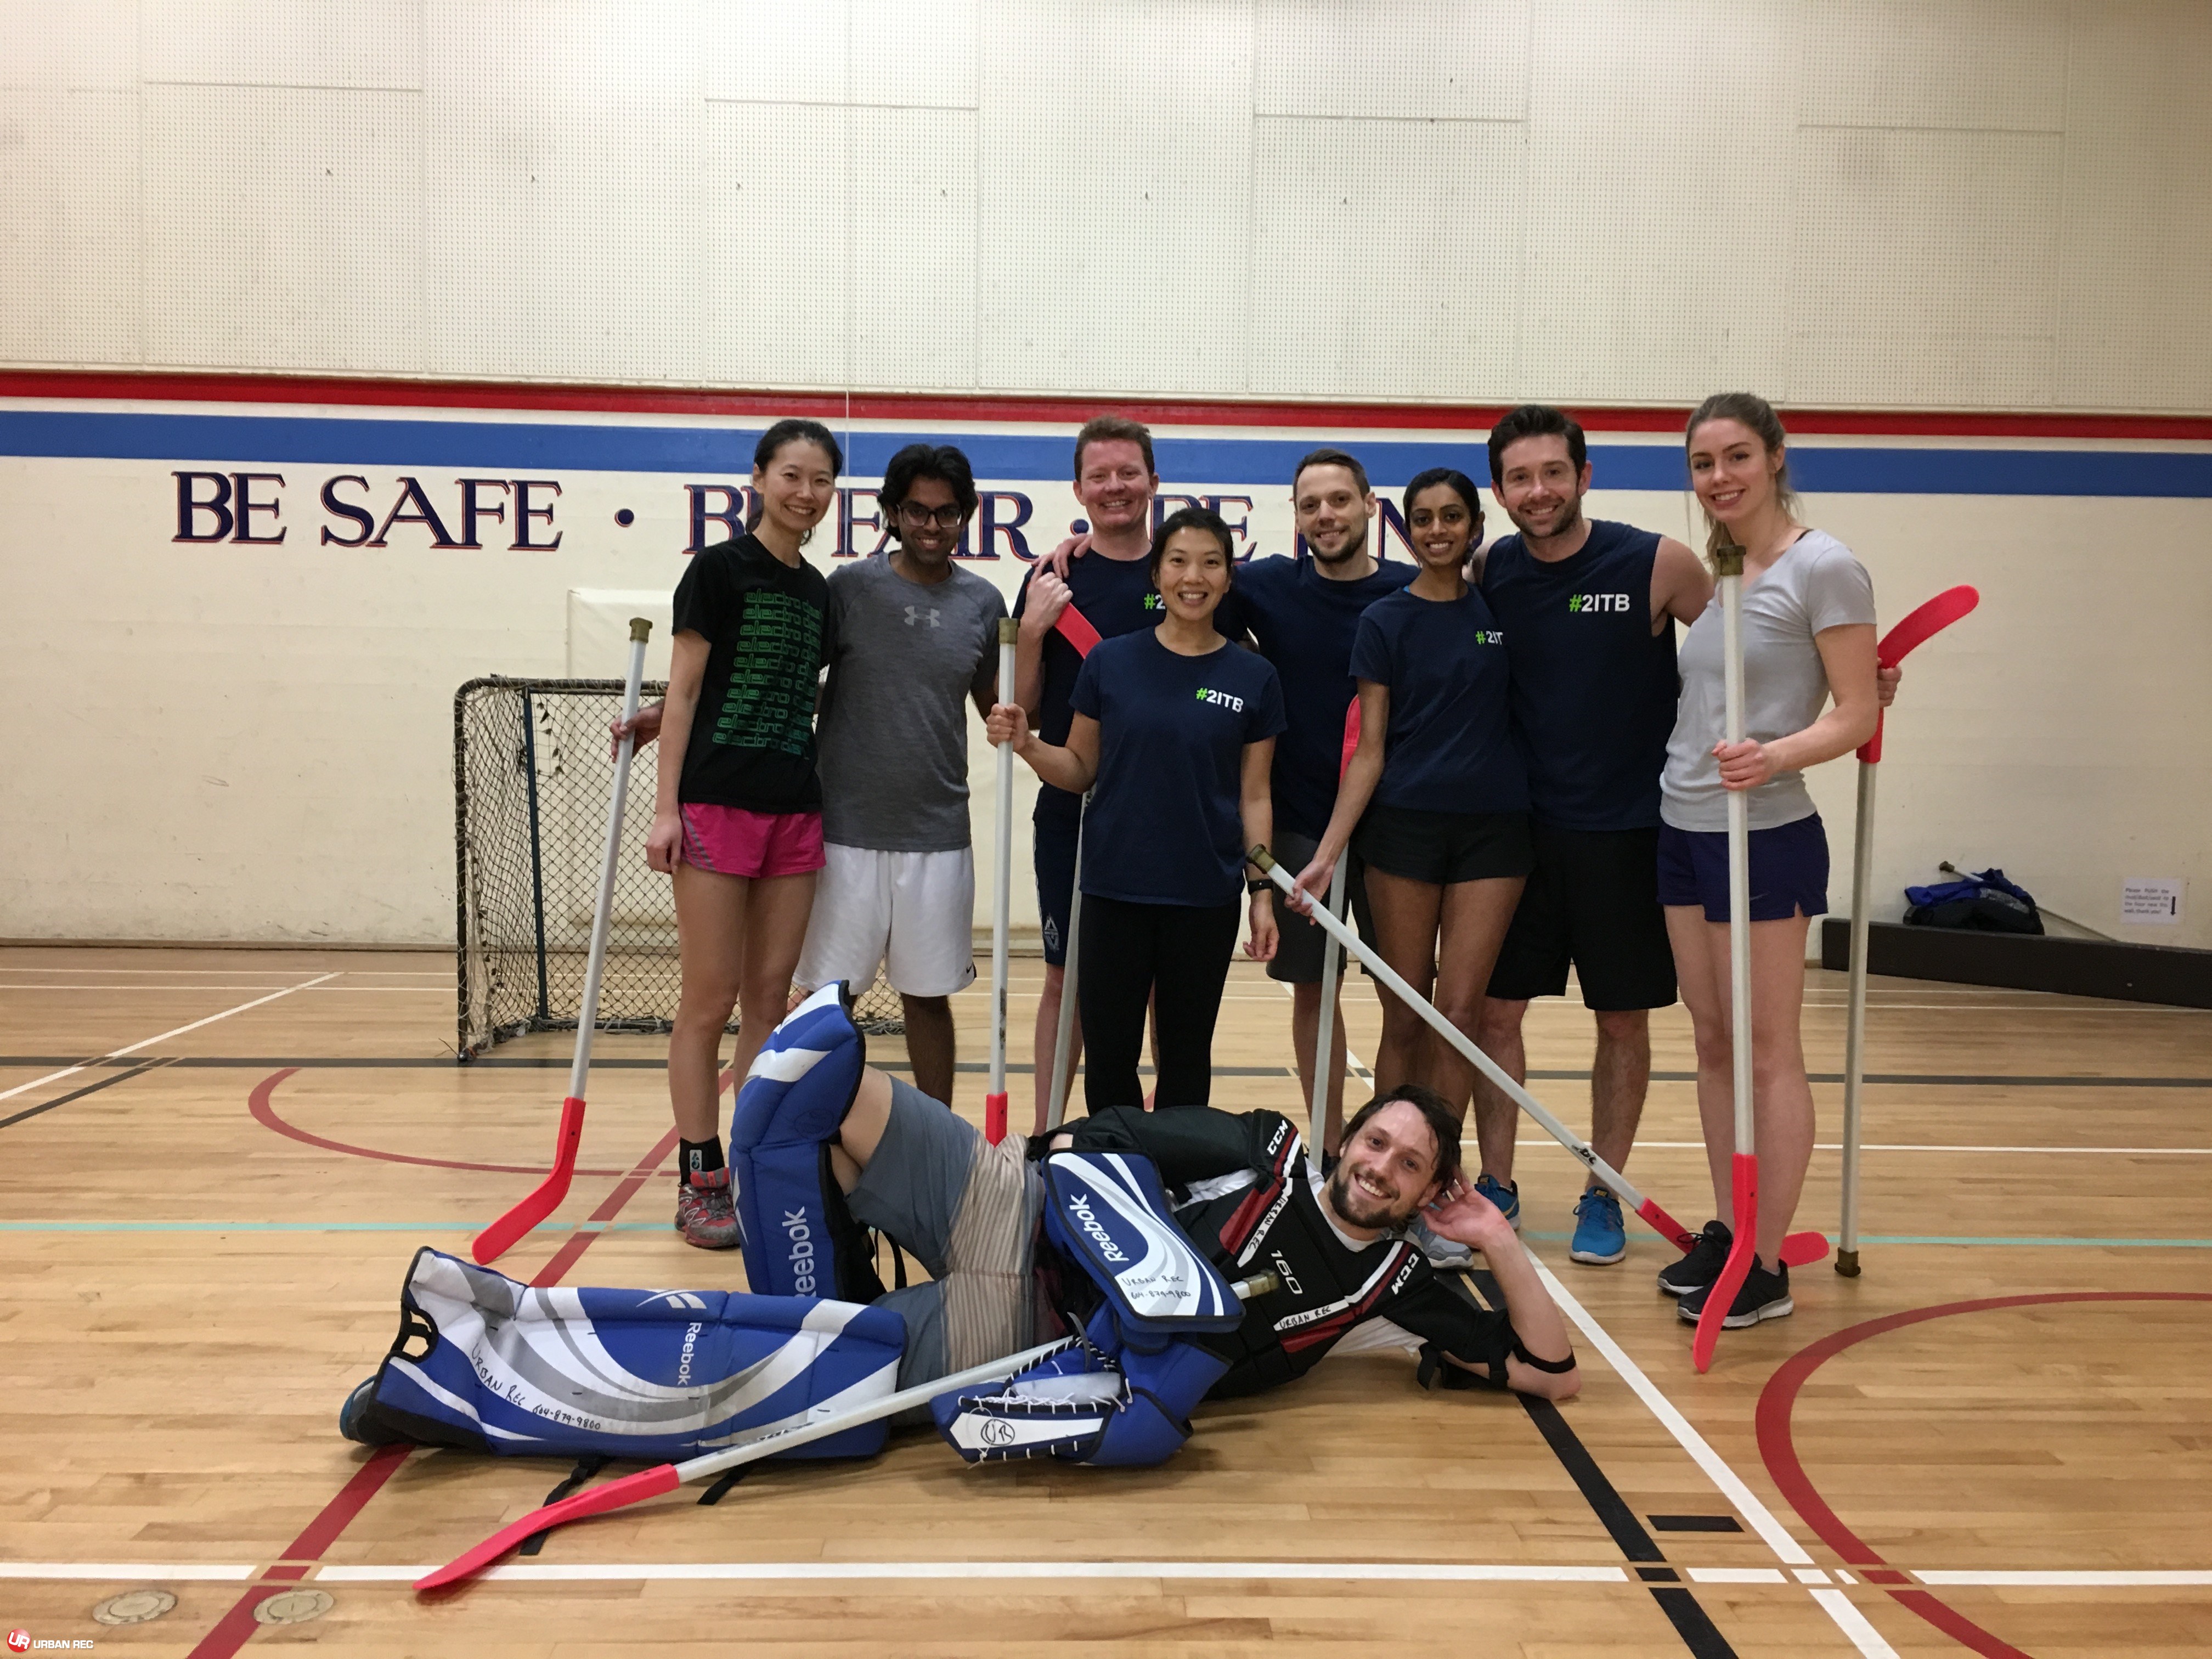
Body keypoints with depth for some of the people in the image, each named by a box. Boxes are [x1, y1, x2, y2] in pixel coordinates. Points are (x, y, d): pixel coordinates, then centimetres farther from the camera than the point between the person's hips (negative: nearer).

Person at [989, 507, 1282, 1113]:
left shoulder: (1253, 678, 1)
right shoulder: (1110, 661, 0)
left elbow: (1254, 797, 4)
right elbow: (1080, 771, 5)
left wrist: (1263, 892, 0)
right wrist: (1026, 745, -12)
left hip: (1205, 898, 0)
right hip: (1115, 890, 0)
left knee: (1185, 1055, 11)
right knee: (1109, 1052, 5)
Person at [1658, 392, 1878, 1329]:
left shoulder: (1823, 568, -8)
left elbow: (1858, 713, -12)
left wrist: (1775, 756, -28)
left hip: (1766, 837, -7)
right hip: (1684, 829, 7)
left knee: (1767, 1052, -1)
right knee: (1712, 1042, 12)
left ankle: (1767, 1267, 8)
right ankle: (1726, 1232, 23)